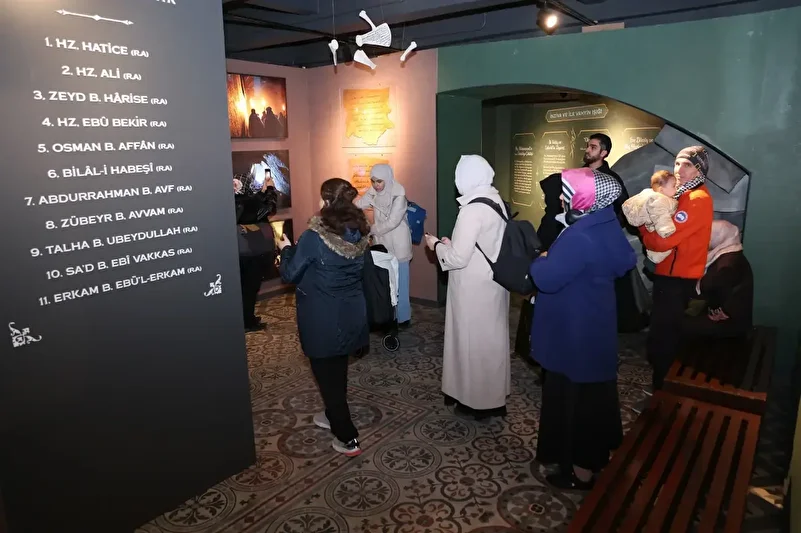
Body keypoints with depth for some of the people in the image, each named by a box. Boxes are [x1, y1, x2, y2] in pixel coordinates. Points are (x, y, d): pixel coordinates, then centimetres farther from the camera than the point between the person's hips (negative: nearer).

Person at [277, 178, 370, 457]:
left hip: (323, 318, -6)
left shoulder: (314, 237, -22)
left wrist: (286, 249, 7)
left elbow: (290, 274, -12)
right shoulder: (359, 232, -2)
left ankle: (348, 438, 14)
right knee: (338, 369, 24)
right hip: (351, 313, 6)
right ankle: (335, 416, 43)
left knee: (326, 373, 9)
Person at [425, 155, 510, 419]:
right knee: (491, 339, 18)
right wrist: (454, 243, 13)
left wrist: (437, 246, -5)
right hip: (494, 283, 8)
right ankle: (493, 395, 33)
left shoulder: (472, 209, -22)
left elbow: (458, 258, -23)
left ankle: (477, 399, 23)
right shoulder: (497, 201, 4)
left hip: (474, 289, -8)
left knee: (473, 341, 7)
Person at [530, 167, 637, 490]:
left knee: (574, 397, 6)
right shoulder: (608, 226, 1)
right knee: (594, 392, 22)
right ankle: (596, 457, 41)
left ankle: (581, 470, 22)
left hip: (575, 331, -9)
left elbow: (547, 279, -31)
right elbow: (626, 261, 15)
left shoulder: (579, 237, -29)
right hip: (596, 324, 9)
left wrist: (540, 259, -12)